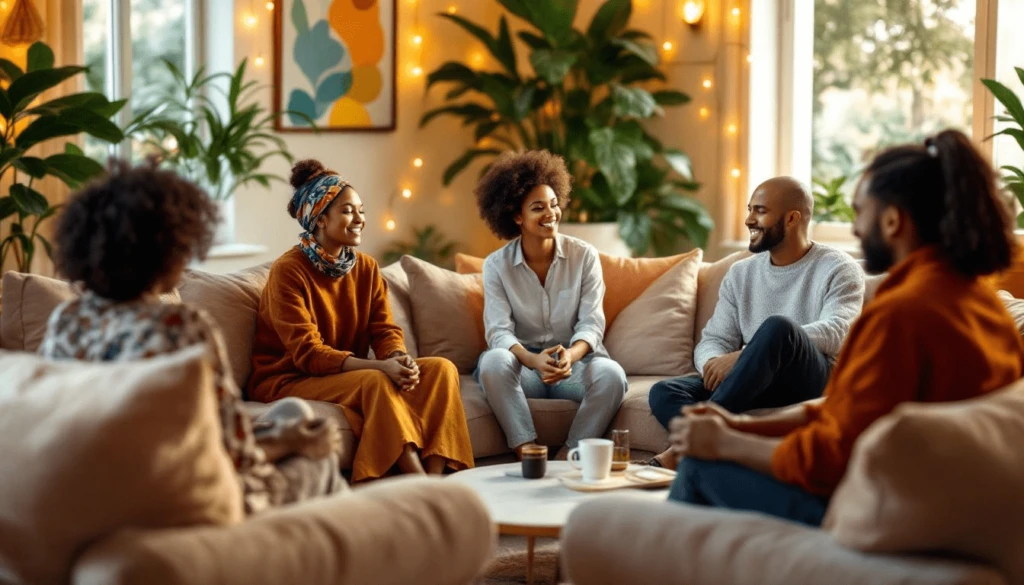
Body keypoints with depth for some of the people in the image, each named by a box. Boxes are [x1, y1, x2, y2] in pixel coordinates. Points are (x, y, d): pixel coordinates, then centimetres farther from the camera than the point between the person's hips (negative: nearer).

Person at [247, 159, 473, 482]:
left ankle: (435, 478, -29)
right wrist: (380, 366, -33)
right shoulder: (288, 271, -14)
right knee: (375, 382, -34)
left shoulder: (367, 268, 6)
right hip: (288, 381, -7)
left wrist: (401, 359, -24)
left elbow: (385, 330, 2)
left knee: (441, 368, -15)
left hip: (349, 375, 7)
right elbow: (307, 353, -21)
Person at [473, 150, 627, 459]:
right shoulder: (496, 265, -1)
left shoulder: (584, 256, -1)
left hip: (574, 360, 0)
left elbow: (591, 324, -7)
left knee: (611, 374, -31)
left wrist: (571, 355, -31)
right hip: (523, 362, 0)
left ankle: (568, 456, -21)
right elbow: (499, 331, -11)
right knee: (494, 362, -33)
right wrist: (534, 360, -33)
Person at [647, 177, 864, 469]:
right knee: (665, 392, -19)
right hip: (751, 387, 5)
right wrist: (714, 364, -19)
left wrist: (742, 356, -26)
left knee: (778, 326, -35)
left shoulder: (839, 270, -1)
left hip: (812, 382, -5)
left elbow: (834, 333, -17)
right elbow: (714, 339, 9)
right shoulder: (741, 274, 15)